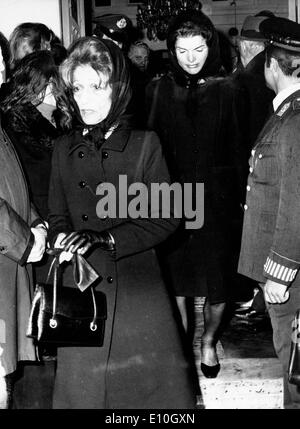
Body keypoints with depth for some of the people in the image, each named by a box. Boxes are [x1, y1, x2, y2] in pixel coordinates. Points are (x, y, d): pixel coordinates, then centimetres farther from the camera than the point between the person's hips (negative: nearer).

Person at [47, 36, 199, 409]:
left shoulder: (144, 144, -2)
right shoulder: (64, 149, 7)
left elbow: (166, 217, -7)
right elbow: (57, 217, 10)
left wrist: (107, 238, -17)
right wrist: (63, 240, -13)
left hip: (138, 288, -2)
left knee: (150, 385, 6)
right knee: (85, 386, 9)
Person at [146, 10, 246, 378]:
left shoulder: (226, 91, -3)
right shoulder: (158, 91, 0)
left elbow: (237, 150, -1)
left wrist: (237, 196, -4)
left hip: (217, 199, -1)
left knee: (217, 278, 7)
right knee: (176, 276, 10)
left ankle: (209, 343, 31)